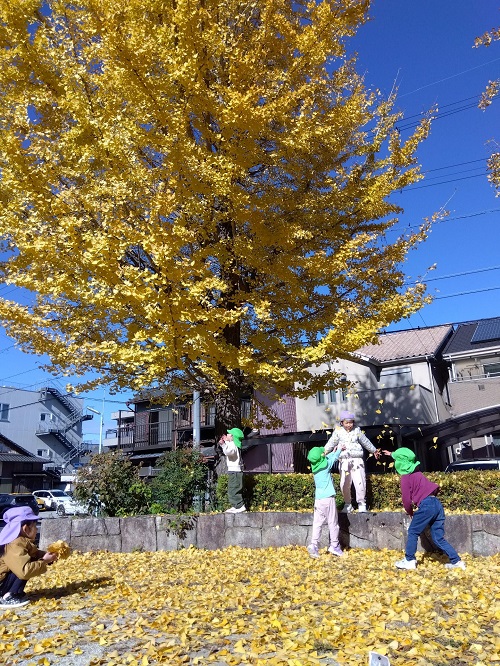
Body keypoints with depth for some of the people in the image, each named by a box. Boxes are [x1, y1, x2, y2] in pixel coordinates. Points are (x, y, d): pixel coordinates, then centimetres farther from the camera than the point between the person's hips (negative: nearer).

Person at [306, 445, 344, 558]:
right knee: (333, 523, 6)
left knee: (317, 523, 5)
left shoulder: (315, 466, 6)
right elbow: (334, 458, 9)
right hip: (328, 498, -5)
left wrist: (333, 452, 37)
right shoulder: (326, 465, -10)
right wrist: (340, 449, 26)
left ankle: (314, 544, -4)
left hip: (318, 499, 5)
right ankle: (334, 545, 11)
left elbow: (327, 458, 25)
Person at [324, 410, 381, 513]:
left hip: (357, 460, 0)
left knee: (360, 482, -10)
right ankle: (348, 504, 19)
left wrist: (374, 450, 31)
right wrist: (324, 453, -14)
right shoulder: (338, 431, 3)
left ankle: (361, 503, 6)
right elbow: (331, 443, -1)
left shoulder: (357, 431, 8)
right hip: (344, 461, 0)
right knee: (344, 484, 3)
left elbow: (365, 442, 21)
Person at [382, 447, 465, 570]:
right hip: (437, 504, 8)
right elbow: (404, 459, 42)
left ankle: (409, 561, 11)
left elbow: (406, 500, -5)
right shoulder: (416, 472, 20)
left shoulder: (405, 478, -3)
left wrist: (410, 512, 13)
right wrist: (393, 454, 55)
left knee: (413, 532, 7)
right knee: (438, 538, 12)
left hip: (426, 505, -8)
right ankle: (456, 561, 7)